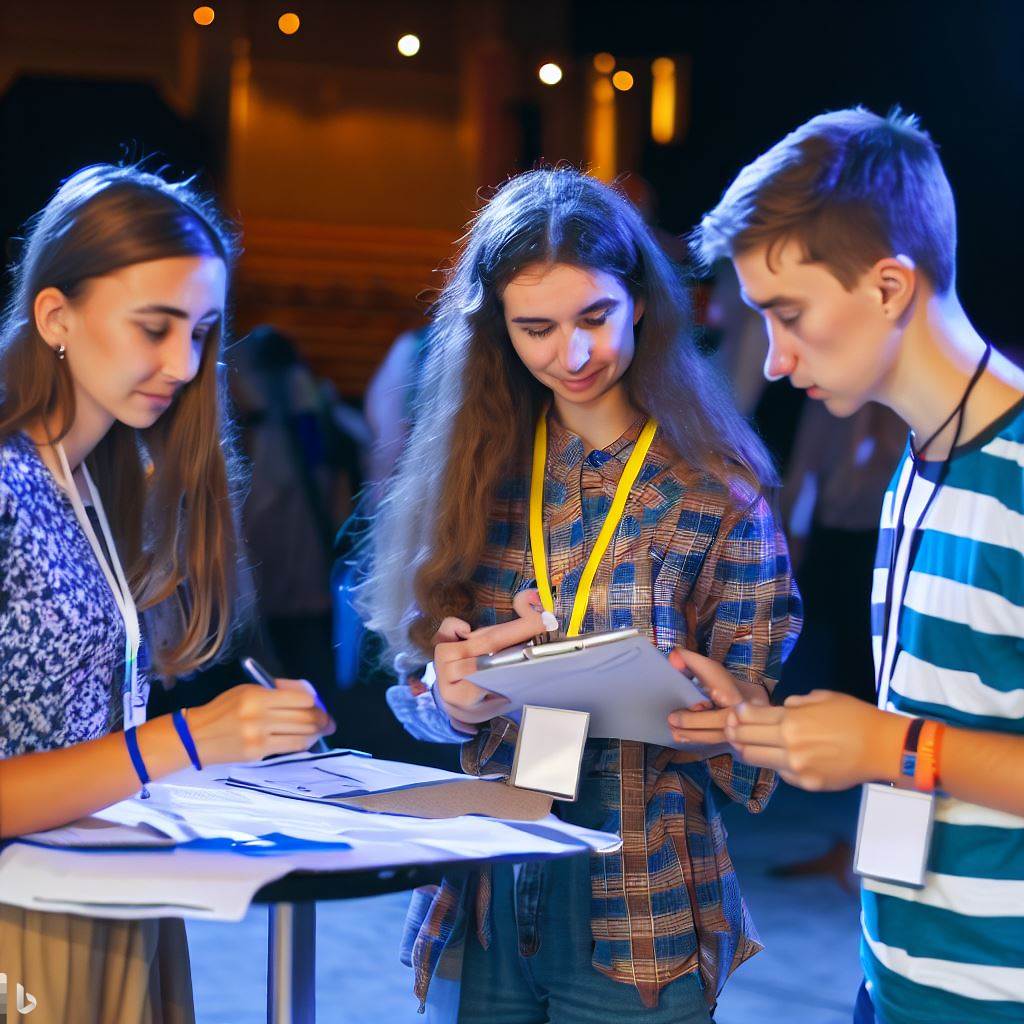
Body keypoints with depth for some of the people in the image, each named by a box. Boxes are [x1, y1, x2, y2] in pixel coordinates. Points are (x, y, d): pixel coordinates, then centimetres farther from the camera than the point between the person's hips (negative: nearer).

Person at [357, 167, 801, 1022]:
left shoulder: (718, 493, -7)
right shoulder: (478, 477, 3)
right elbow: (416, 692, 7)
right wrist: (453, 700, -16)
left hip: (639, 921, -3)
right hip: (482, 910, 3)